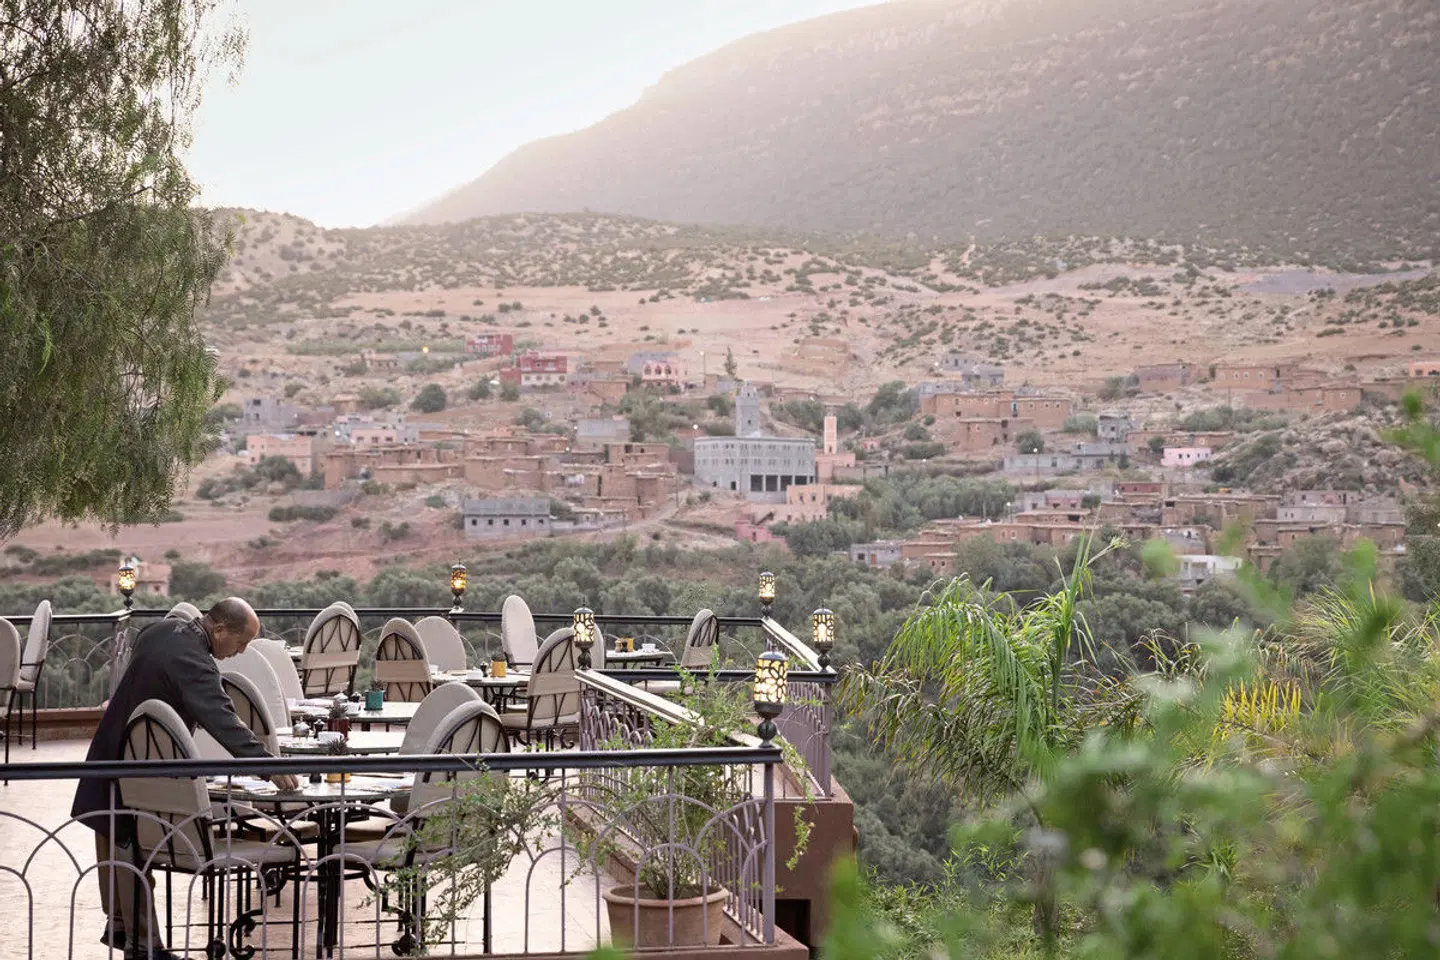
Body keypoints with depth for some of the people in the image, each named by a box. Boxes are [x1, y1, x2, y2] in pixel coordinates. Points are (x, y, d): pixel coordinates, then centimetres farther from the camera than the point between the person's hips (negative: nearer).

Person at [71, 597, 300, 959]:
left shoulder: (162, 629, -1)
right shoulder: (194, 663, -31)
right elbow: (222, 720, -39)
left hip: (113, 751, 9)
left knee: (113, 843, 18)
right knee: (133, 851, -3)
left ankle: (117, 925, 33)